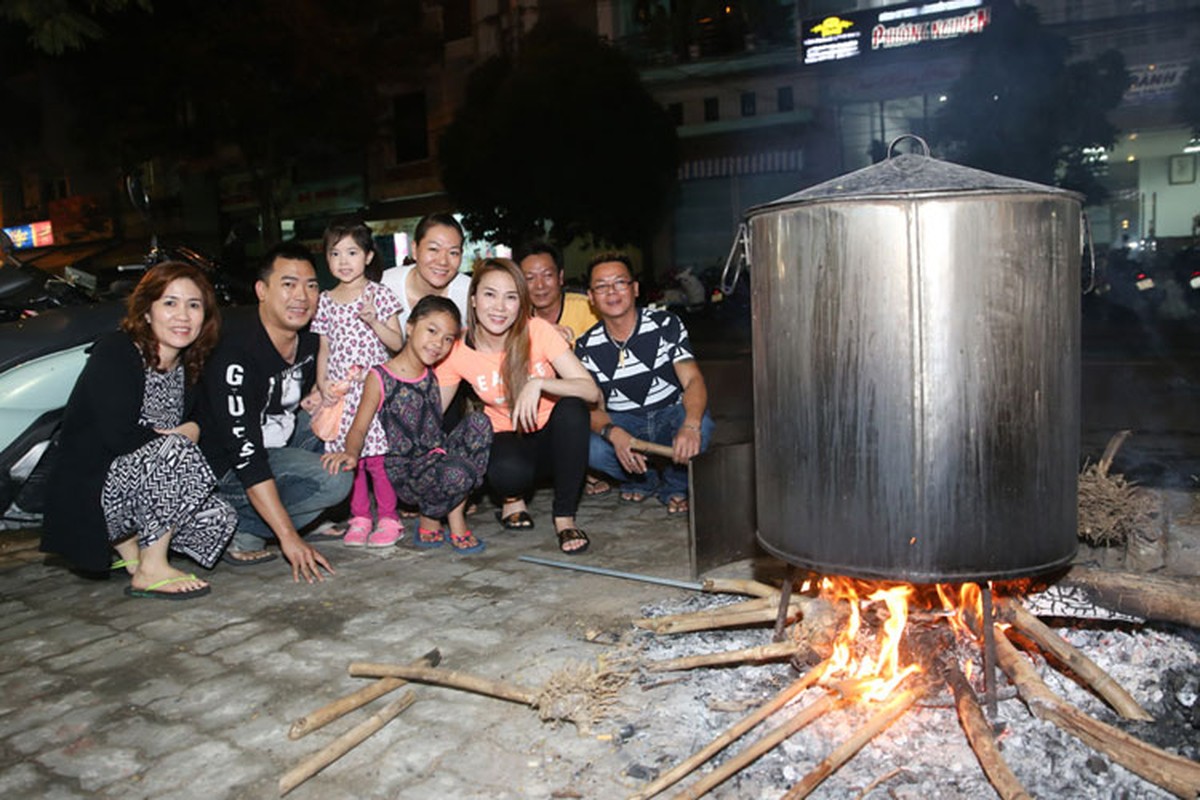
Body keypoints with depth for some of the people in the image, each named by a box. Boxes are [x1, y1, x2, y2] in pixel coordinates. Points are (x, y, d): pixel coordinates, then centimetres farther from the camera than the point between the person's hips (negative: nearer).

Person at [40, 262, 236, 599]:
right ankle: (151, 572, -18)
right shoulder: (115, 353, -15)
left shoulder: (188, 367, 7)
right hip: (86, 492, -7)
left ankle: (128, 542, 13)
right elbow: (118, 438, -24)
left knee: (219, 519, -10)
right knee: (176, 450, -30)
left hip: (135, 489, 8)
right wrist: (183, 435, -12)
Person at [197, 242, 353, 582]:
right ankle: (236, 529, -8)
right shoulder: (236, 356, -29)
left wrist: (316, 400, -6)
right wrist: (290, 539, -34)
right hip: (224, 468, -9)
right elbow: (247, 458, -32)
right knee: (333, 479, -25)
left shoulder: (308, 337, -4)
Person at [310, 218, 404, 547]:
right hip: (340, 392, 4)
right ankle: (359, 517, 16)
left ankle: (388, 518, 5)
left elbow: (397, 343, -1)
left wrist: (373, 321, -16)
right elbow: (324, 349, 14)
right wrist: (322, 383, 1)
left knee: (377, 455, -6)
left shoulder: (380, 294, 1)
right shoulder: (325, 301, 12)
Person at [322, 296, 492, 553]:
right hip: (405, 471, -6)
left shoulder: (432, 376, 10)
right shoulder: (380, 378, -7)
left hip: (438, 457, 7)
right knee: (455, 473, -36)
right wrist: (351, 453, -28)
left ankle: (456, 516, -9)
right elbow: (359, 427, -10)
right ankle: (430, 521, 1)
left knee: (478, 421, -17)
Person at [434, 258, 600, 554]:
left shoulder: (537, 331, -17)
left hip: (552, 434, 1)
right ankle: (513, 501, 3)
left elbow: (591, 390, -24)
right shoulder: (458, 351, -11)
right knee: (508, 472, -37)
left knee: (572, 408, -34)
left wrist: (538, 383, -38)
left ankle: (564, 517, -17)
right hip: (509, 439, -1)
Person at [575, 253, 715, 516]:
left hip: (671, 415, -1)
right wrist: (614, 434, -37)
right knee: (588, 447, -31)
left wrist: (690, 425, -44)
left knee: (702, 425, -35)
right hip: (622, 423, 1)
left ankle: (675, 486, -1)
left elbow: (693, 380, -21)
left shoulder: (666, 325, -10)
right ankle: (643, 481, 3)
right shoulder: (586, 347, -6)